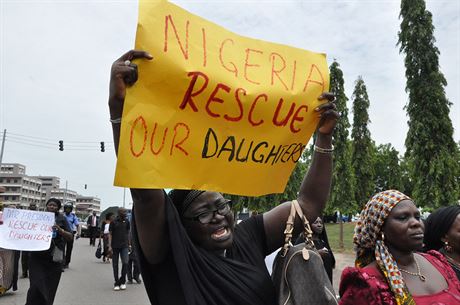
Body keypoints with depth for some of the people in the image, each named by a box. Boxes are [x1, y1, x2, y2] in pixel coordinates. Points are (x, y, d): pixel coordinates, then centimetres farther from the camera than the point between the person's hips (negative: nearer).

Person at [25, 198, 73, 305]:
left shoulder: (62, 219, 4)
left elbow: (70, 237, -1)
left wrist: (60, 230, -17)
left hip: (54, 258, 0)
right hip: (37, 257, 0)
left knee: (50, 288, 5)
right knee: (37, 286, -10)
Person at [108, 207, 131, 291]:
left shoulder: (126, 221, 8)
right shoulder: (113, 222, -2)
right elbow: (110, 234, 0)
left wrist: (129, 244, 14)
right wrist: (110, 246, -7)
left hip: (124, 246, 2)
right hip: (115, 246, -2)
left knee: (125, 263, -11)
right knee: (115, 265, 5)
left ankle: (122, 281, 6)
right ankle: (116, 283, 17)